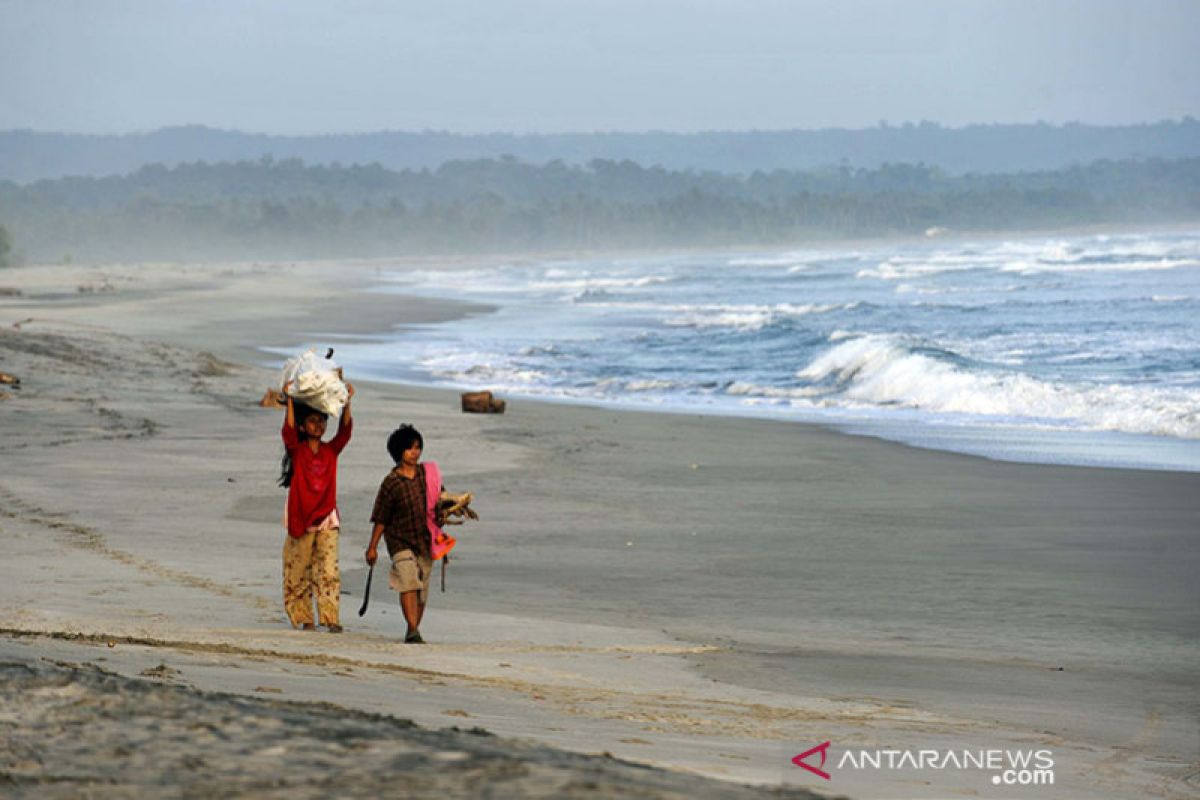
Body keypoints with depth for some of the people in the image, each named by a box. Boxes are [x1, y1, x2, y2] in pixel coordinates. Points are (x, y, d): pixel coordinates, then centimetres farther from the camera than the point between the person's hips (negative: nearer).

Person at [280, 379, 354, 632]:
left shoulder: (331, 450, 8)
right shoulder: (297, 450, 1)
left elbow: (345, 432, -7)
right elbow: (289, 431, -17)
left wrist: (347, 403, -19)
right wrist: (290, 400, -27)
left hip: (326, 519, 1)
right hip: (300, 520, -1)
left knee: (329, 571, -8)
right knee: (299, 573, 5)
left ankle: (332, 619, -12)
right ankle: (305, 619, 14)